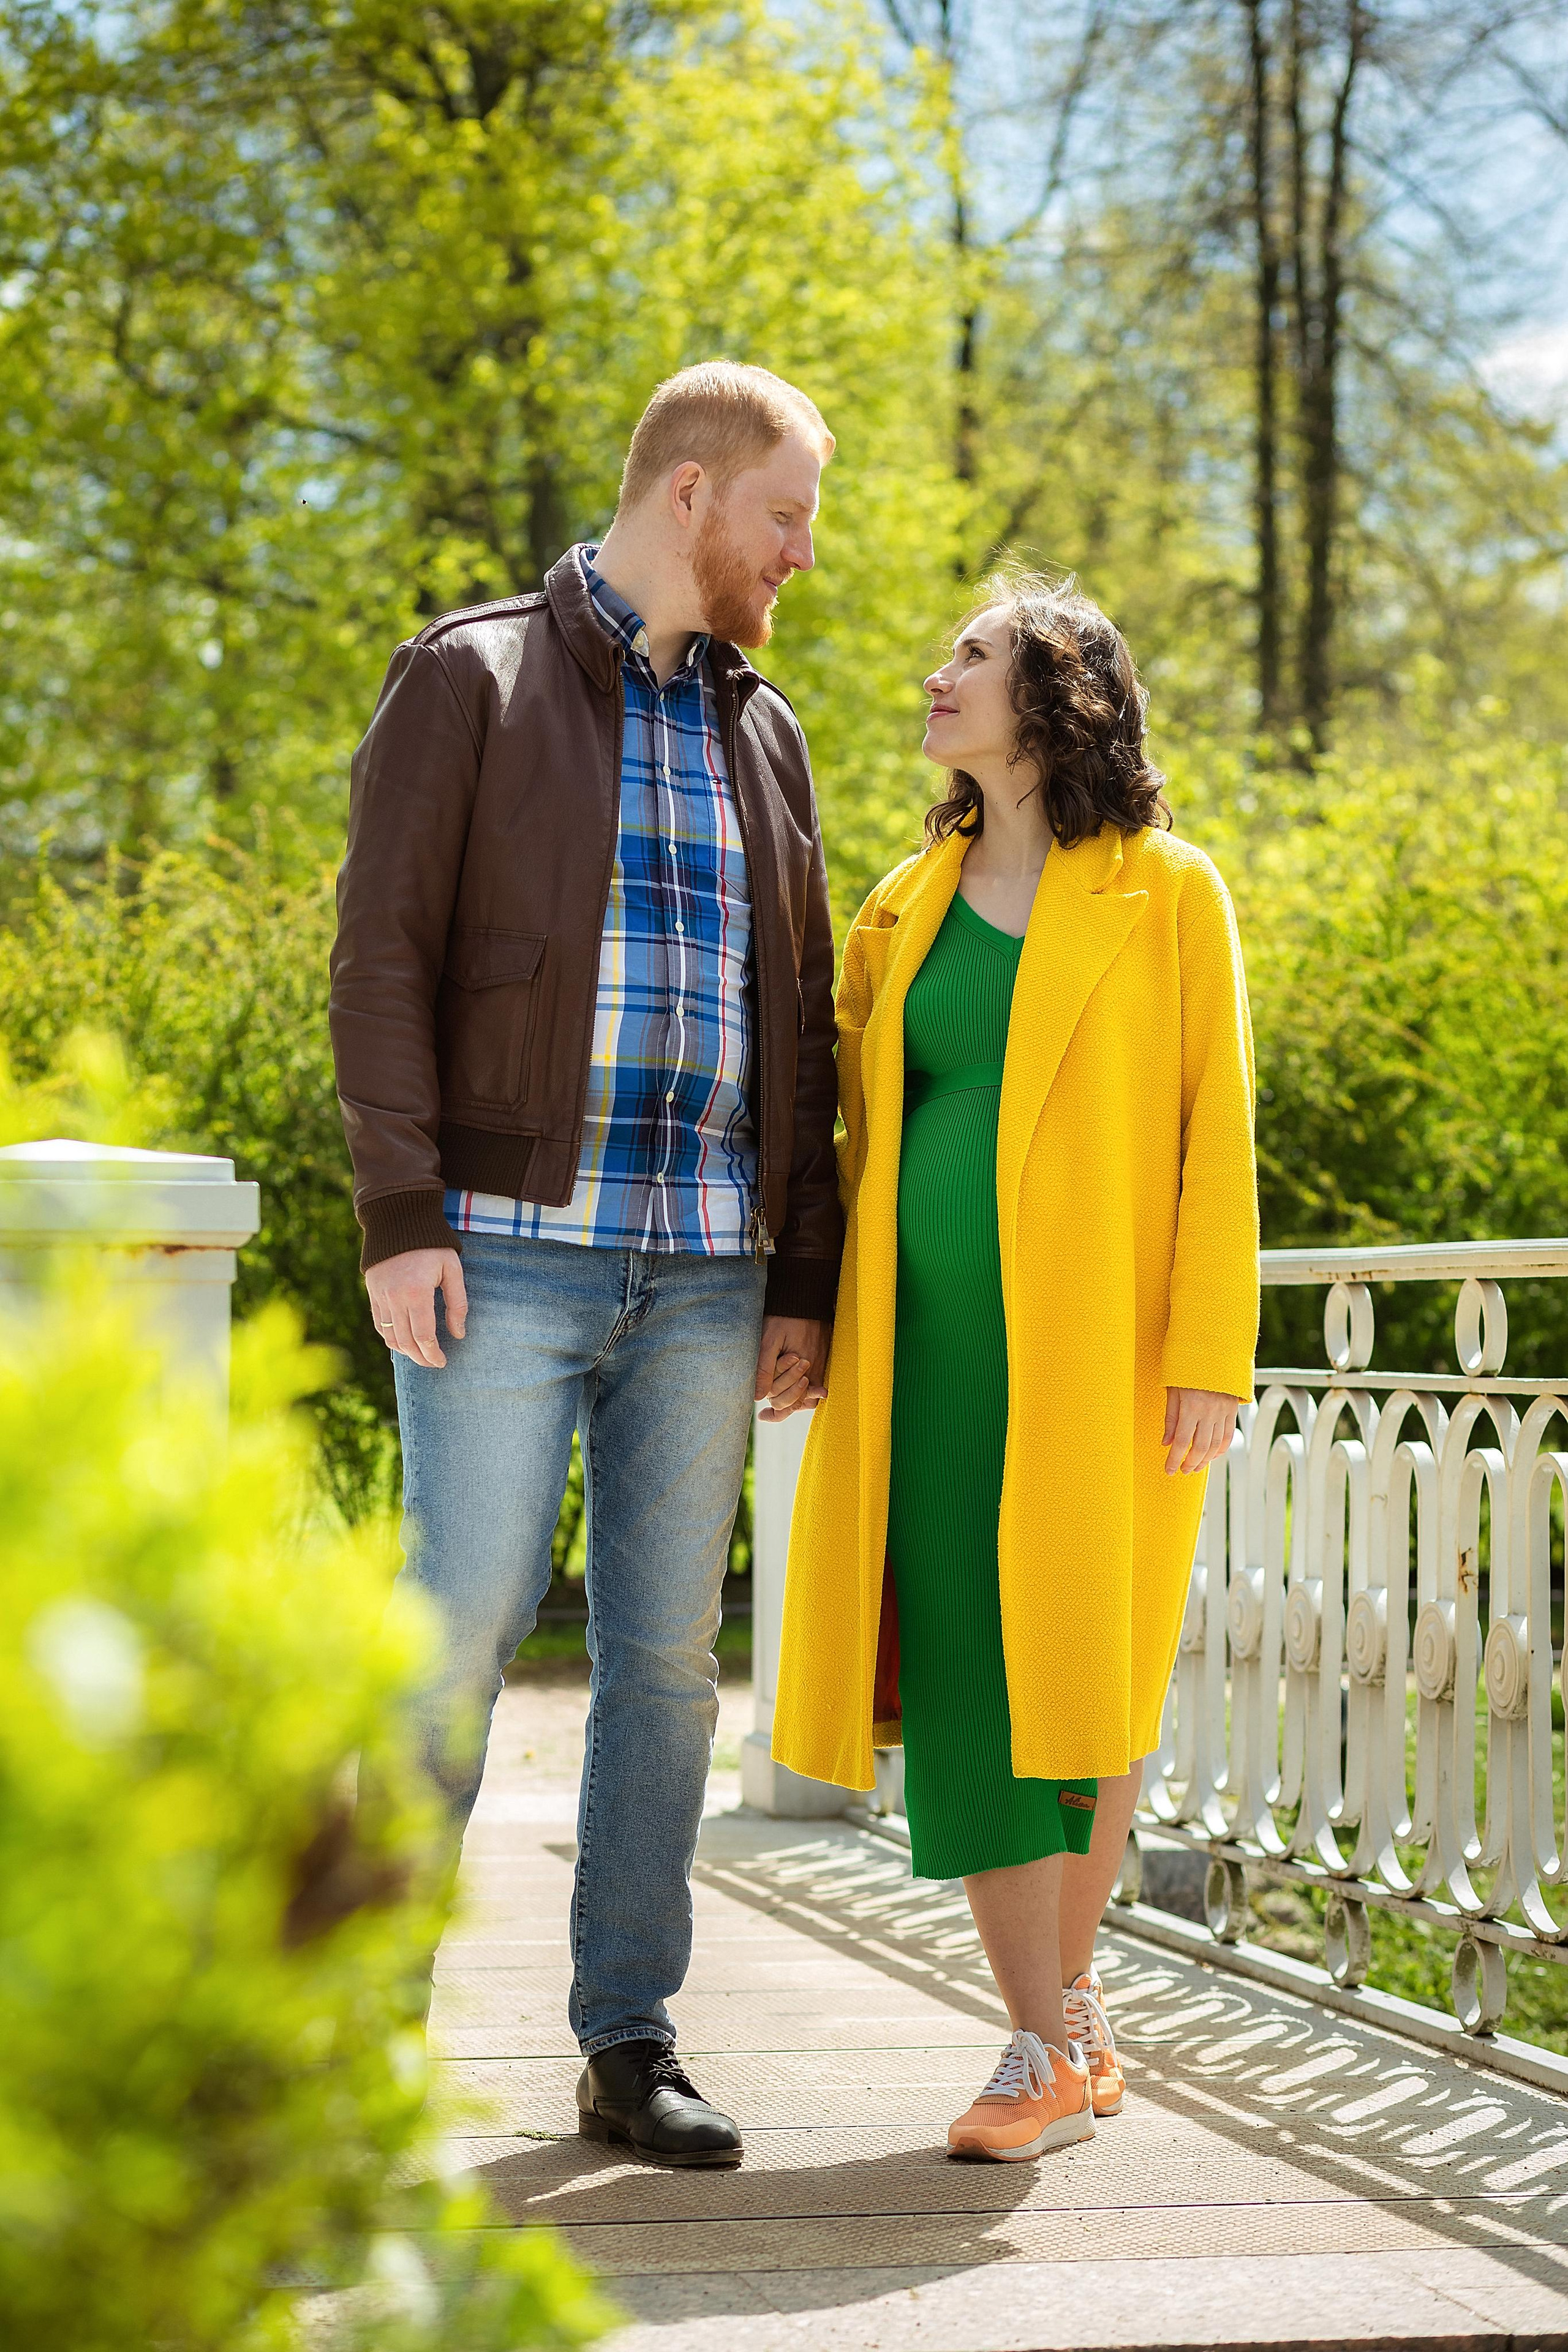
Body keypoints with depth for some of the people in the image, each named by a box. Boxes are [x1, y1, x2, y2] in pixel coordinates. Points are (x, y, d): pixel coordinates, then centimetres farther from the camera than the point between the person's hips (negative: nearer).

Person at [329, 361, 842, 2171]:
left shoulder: (761, 732, 17)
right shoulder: (470, 680, 2)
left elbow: (795, 1018, 16)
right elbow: (383, 958, -5)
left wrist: (802, 1279, 10)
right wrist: (400, 1219, -14)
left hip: (705, 1270, 5)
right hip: (509, 1245, -5)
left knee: (666, 1652, 5)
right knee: (467, 1623, -7)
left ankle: (630, 2044, 13)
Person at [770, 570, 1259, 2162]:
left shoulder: (1166, 895, 2)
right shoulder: (908, 908, 15)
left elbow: (1214, 1136, -2)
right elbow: (845, 1121, 19)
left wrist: (1210, 1360, -9)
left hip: (1094, 1350, -4)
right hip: (929, 1348, 4)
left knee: (1083, 1682, 2)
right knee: (965, 1687, -1)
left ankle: (1070, 1999, 20)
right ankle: (1048, 2045, 7)